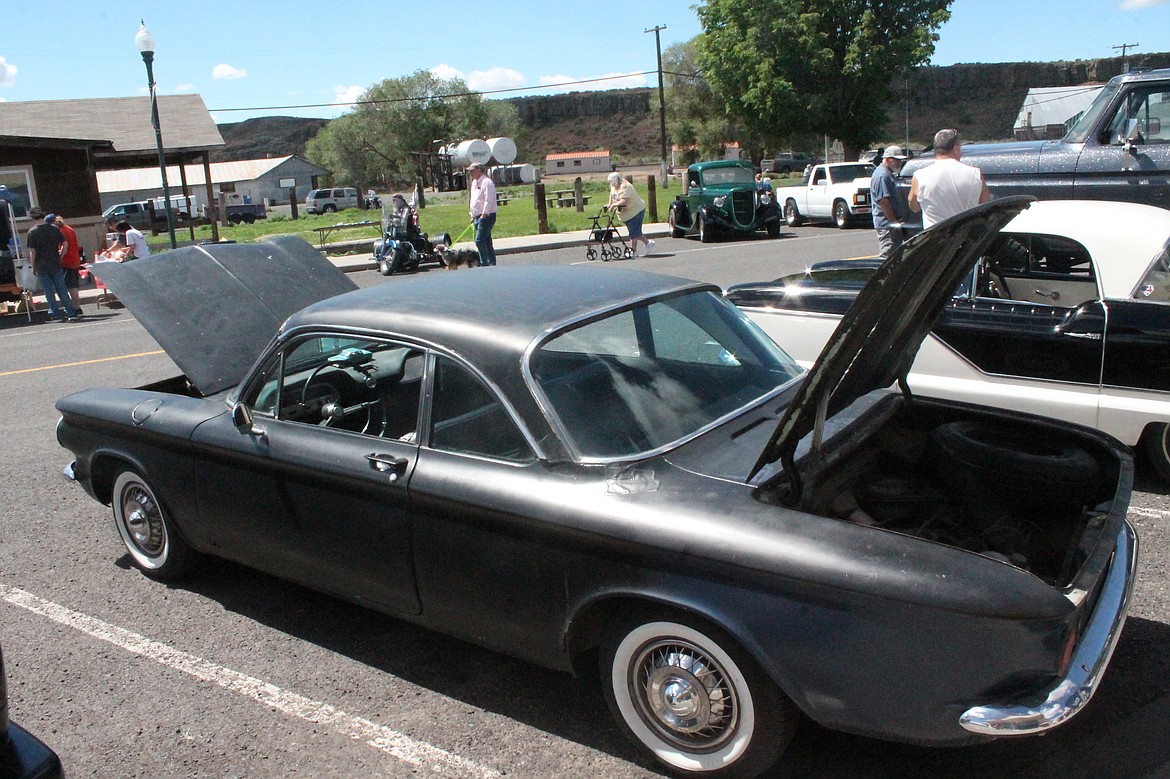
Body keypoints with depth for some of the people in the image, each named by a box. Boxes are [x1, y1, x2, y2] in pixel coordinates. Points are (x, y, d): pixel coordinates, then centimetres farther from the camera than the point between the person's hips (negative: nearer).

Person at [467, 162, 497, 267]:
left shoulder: (486, 182, -12)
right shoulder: (475, 182, 18)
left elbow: (489, 200, -19)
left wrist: (484, 215, -22)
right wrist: (473, 216, 20)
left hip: (486, 216, -9)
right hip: (478, 217, 9)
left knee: (480, 241, -16)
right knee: (486, 242, 10)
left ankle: (484, 264, -13)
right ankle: (492, 263, 14)